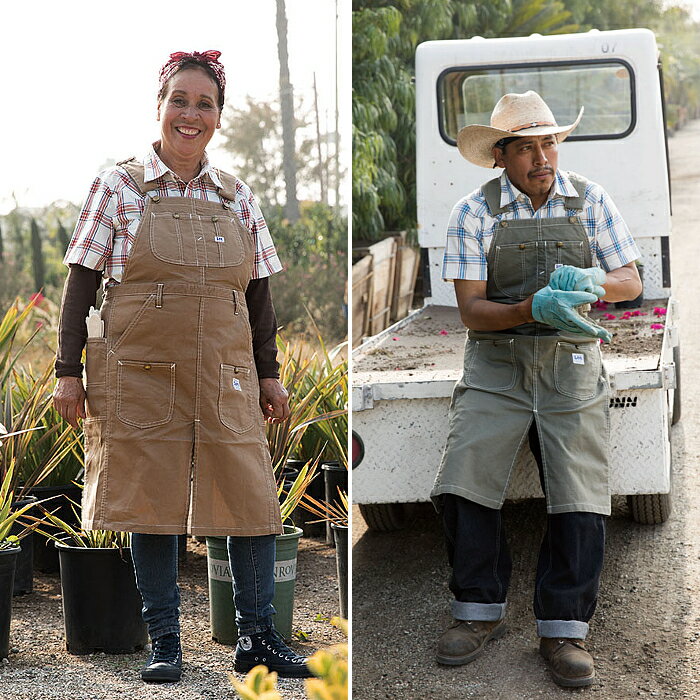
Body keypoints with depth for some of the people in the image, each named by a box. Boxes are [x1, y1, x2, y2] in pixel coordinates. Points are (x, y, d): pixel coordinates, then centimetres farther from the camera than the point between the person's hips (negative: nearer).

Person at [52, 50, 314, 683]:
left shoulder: (237, 198, 11)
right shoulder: (119, 187, 2)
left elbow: (259, 292, 14)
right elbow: (82, 280, 1)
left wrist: (269, 374, 11)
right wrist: (68, 370, -3)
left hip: (224, 378, 3)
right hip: (139, 375, -2)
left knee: (251, 500, -2)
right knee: (152, 503, 1)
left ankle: (258, 639, 11)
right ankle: (164, 645, 12)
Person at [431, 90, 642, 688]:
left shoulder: (590, 201, 6)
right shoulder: (474, 213, 0)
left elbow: (631, 282, 6)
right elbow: (471, 309, -6)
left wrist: (588, 281, -17)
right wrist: (534, 308, -25)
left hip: (572, 365, 1)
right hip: (495, 364, 0)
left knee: (580, 499, -10)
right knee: (463, 484, -11)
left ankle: (563, 630, 0)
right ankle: (480, 612, 6)